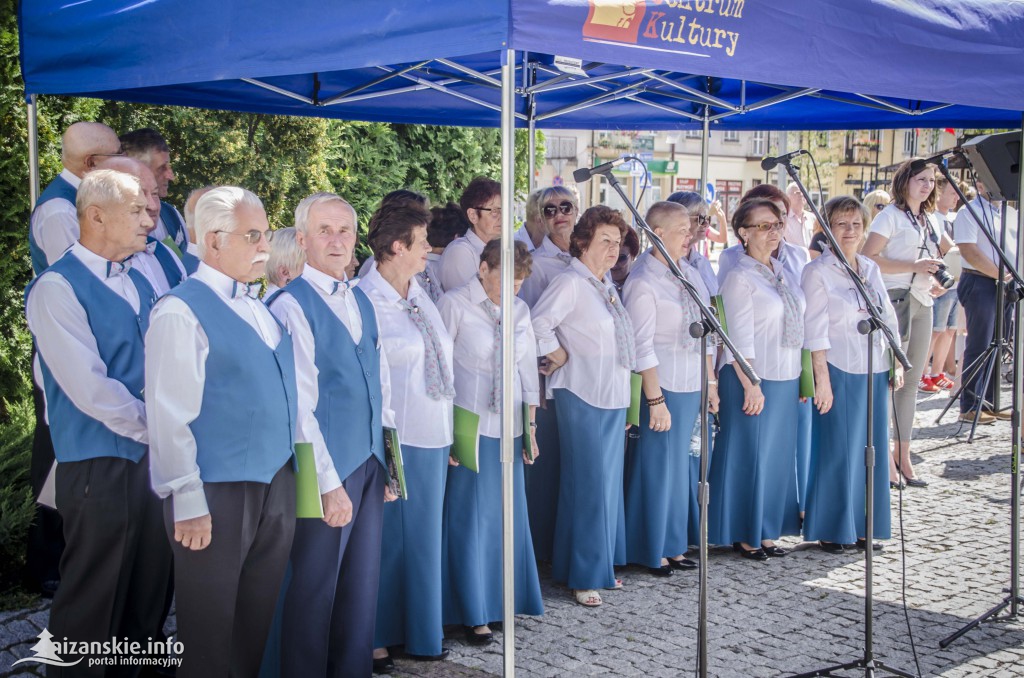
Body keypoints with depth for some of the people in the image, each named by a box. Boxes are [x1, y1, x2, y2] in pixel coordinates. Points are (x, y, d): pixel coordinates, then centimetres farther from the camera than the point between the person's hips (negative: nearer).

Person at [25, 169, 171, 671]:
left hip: (153, 455, 7)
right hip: (101, 462, -7)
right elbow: (90, 388, -18)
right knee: (92, 599, 4)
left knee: (151, 587, 15)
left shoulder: (137, 282, 12)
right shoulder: (57, 288, -12)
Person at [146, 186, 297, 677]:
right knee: (210, 635, 6)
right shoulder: (181, 311, -12)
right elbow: (170, 416, -15)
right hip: (217, 493, -7)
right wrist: (189, 503, -17)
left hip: (276, 484, 7)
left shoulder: (262, 309, 11)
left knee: (257, 623, 17)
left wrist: (288, 470, 14)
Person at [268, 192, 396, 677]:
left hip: (370, 464, 7)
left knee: (363, 587, 14)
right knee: (315, 591, 4)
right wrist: (329, 483, -16)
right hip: (327, 471, -7)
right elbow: (299, 406, -15)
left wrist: (387, 460, 14)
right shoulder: (291, 306, -12)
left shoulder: (361, 302, 11)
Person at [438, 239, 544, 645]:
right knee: (471, 519, 0)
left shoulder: (519, 311, 10)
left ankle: (506, 598, 26)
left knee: (509, 515, 11)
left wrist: (531, 425, 13)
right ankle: (473, 612, 10)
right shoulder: (454, 305, -7)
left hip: (509, 428, 6)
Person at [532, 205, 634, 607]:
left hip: (613, 397, 9)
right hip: (582, 397, -8)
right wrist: (560, 356, -10)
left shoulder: (607, 287, 15)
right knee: (589, 485, -5)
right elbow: (537, 325, -22)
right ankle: (583, 577, 3)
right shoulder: (571, 283, -12)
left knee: (608, 483, 12)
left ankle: (601, 565, 23)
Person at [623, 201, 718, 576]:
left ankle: (672, 546, 23)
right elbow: (642, 348, -15)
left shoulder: (690, 273, 10)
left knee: (680, 468, 13)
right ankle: (651, 551, 14)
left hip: (692, 386, 7)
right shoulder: (643, 282, -13)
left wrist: (710, 381, 14)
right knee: (659, 468, 1)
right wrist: (655, 400, -17)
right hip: (664, 387, -7)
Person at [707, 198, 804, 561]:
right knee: (750, 454, 0)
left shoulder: (784, 273, 12)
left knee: (779, 453, 11)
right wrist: (751, 385, -17)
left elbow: (796, 326, 16)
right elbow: (739, 338, -14)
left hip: (786, 379, 7)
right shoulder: (740, 276, -10)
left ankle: (766, 531, 22)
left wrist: (801, 379, 13)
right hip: (753, 379, -7)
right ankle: (743, 535, 11)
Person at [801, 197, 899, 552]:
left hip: (875, 372, 6)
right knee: (837, 450, -2)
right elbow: (815, 331, -11)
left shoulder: (871, 269, 13)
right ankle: (830, 529, 9)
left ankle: (862, 526, 20)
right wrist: (822, 379, -16)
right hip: (840, 372, -6)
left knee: (872, 449, 9)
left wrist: (897, 362, 9)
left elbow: (888, 319, 17)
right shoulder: (818, 272, -6)